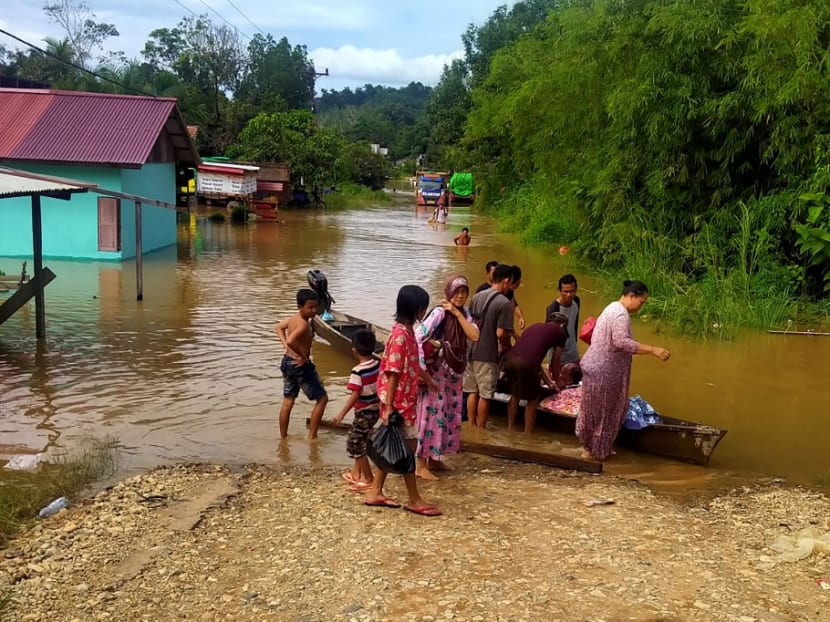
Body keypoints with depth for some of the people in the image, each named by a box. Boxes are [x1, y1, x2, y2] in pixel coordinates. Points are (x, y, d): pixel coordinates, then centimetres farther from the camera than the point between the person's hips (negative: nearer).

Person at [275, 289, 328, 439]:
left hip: (287, 362, 9)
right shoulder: (304, 324, -25)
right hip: (301, 366, -9)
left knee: (288, 401, 18)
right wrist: (303, 357, -26)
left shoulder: (294, 318, 4)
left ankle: (283, 437, 27)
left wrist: (286, 346, 11)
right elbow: (291, 341, -40)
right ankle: (312, 435, 7)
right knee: (322, 399, 5)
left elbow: (278, 327, 20)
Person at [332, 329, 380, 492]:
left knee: (355, 444, 3)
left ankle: (368, 480, 6)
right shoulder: (378, 364, -1)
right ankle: (356, 472, 35)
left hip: (364, 412, -8)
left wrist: (341, 414, -21)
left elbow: (355, 395, -24)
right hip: (376, 409, 8)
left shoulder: (357, 371, -21)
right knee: (358, 440, 24)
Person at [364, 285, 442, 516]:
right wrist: (388, 406, -23)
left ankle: (375, 492, 22)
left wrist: (429, 380, 37)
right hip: (399, 400, -10)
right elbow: (393, 373, -23)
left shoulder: (408, 331, 8)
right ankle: (414, 500, 10)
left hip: (406, 398, 10)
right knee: (409, 446, 0)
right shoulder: (400, 335, -21)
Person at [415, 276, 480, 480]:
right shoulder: (440, 313, -15)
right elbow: (418, 337, -22)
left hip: (454, 374, 8)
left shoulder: (464, 314, 7)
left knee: (448, 415, 14)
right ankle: (420, 465, 2)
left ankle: (434, 459, 27)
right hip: (436, 373, -8)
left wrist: (457, 313, -14)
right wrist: (422, 368, -23)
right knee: (431, 415, -4)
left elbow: (474, 336, -8)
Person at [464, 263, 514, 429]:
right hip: (488, 355, -6)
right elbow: (501, 334, -18)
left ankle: (471, 428, 23)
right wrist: (508, 347, 0)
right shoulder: (505, 303, -14)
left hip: (472, 352, 7)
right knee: (485, 395, 6)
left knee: (473, 392, 15)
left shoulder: (476, 297, 7)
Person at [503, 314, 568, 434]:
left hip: (509, 359, 6)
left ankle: (509, 430, 36)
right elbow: (556, 360, 25)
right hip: (526, 363, -6)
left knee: (515, 395, 29)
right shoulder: (560, 331, 19)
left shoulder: (534, 326, 34)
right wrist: (555, 379, 43)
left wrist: (547, 381, 47)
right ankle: (527, 435, 20)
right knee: (533, 399, 17)